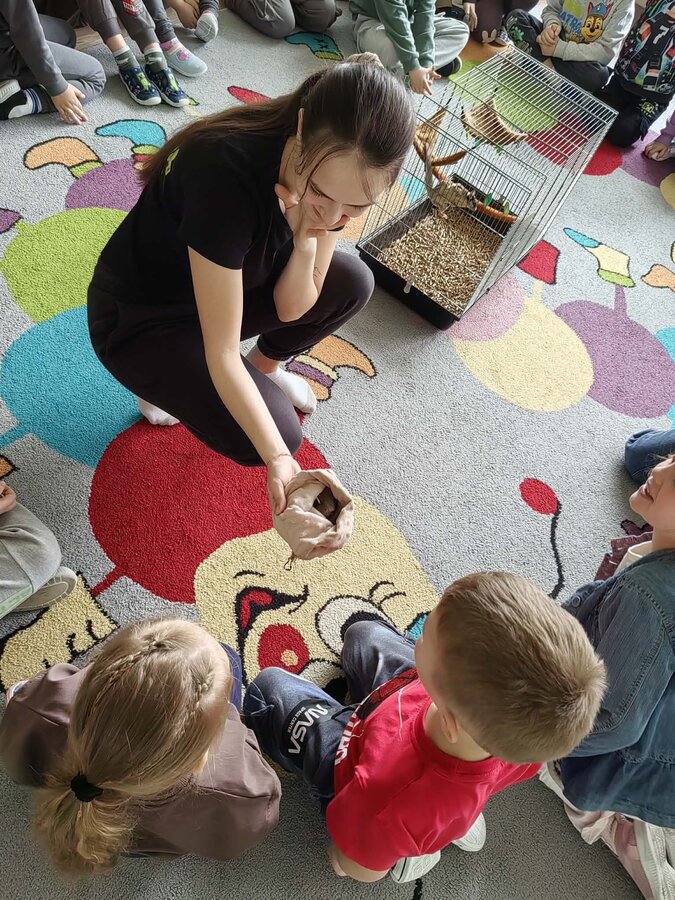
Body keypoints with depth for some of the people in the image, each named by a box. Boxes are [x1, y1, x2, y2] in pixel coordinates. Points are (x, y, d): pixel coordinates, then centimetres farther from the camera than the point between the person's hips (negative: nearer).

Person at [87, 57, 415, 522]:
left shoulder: (336, 170, -17)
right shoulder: (227, 173, -37)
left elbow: (291, 308, -12)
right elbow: (222, 354, -32)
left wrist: (307, 242, -30)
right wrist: (278, 459, -37)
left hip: (223, 287, 6)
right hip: (136, 321, -6)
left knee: (352, 283, -10)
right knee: (276, 432, -20)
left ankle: (265, 364, 14)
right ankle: (166, 379, 7)